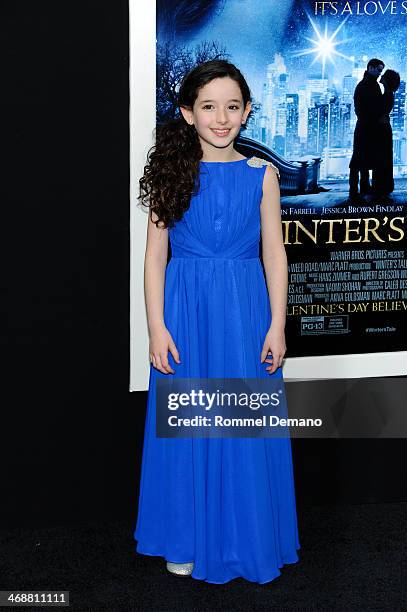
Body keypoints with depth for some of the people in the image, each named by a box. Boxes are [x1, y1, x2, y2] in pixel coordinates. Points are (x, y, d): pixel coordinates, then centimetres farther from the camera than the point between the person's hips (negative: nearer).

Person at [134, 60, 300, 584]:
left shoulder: (261, 175, 2)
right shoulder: (173, 173, 1)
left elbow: (274, 253, 3)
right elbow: (155, 255, 0)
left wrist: (277, 325, -3)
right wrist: (157, 326, -7)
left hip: (246, 309, 0)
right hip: (186, 309, 0)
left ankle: (249, 536, 25)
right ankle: (188, 538, 25)